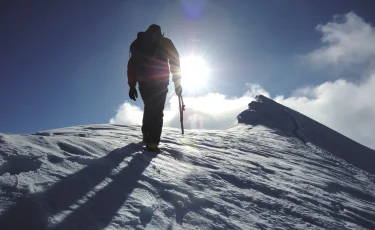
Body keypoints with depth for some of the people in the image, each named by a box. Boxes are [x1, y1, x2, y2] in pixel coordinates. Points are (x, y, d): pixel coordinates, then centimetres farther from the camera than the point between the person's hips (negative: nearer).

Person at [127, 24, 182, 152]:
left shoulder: (137, 43, 20)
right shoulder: (165, 42, 12)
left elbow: (132, 65, 14)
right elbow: (174, 61, 2)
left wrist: (132, 85, 13)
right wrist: (177, 82, 1)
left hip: (144, 82, 3)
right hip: (160, 81, -3)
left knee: (149, 107, 19)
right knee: (157, 110, -9)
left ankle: (147, 135, 22)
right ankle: (152, 141, -22)